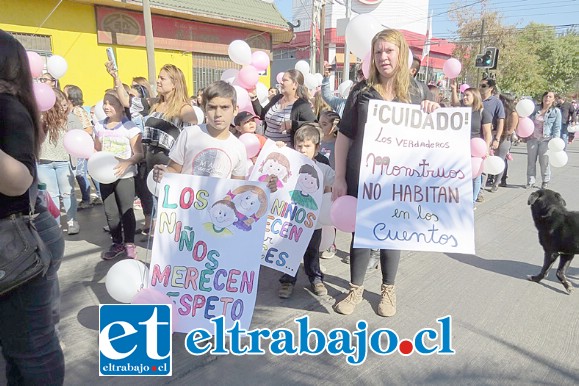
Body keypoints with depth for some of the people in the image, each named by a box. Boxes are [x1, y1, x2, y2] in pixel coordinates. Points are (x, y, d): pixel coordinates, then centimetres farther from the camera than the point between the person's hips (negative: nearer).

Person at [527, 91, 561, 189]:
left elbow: (557, 128, 0)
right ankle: (530, 181, 13)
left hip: (545, 139, -3)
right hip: (532, 138, 3)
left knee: (544, 162, 0)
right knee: (531, 161, 5)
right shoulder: (535, 109, 9)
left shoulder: (556, 112, 2)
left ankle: (545, 182, 14)